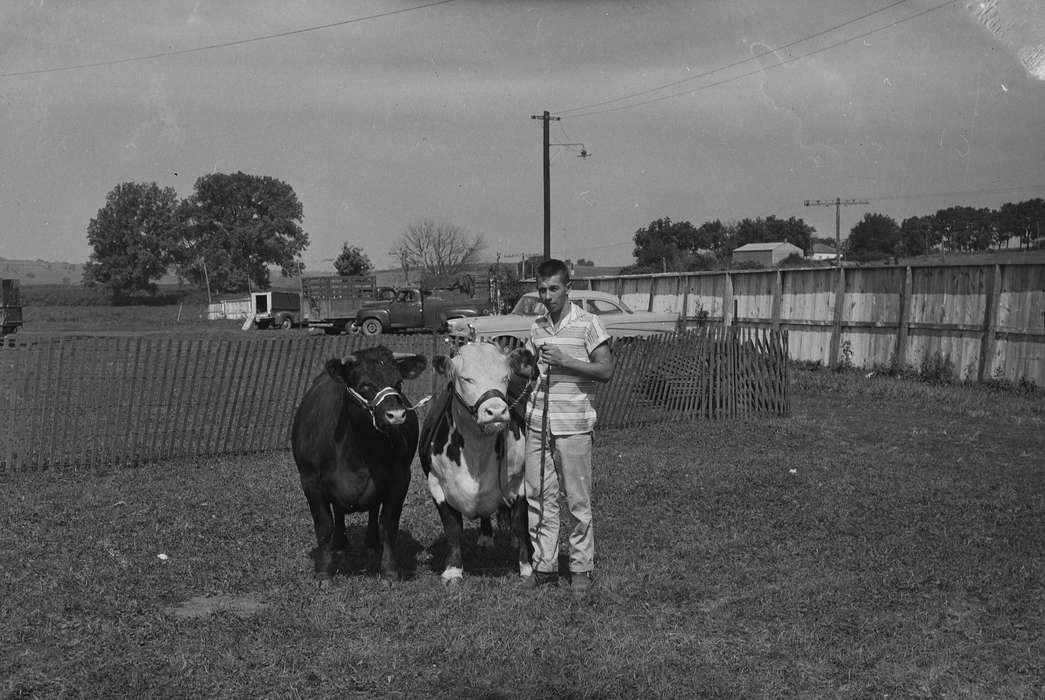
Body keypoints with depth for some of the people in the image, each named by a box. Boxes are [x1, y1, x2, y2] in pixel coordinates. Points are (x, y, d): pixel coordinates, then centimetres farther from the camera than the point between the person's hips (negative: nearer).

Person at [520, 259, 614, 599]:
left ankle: (581, 569, 13)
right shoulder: (537, 326, 11)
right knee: (538, 496, 7)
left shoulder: (588, 324, -5)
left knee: (578, 500, 2)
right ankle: (544, 565, 18)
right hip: (537, 421, 5)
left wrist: (564, 360, -16)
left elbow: (606, 370, -10)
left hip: (573, 424, -5)